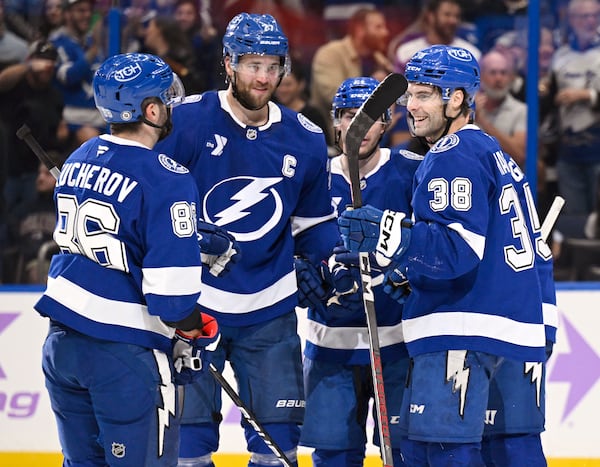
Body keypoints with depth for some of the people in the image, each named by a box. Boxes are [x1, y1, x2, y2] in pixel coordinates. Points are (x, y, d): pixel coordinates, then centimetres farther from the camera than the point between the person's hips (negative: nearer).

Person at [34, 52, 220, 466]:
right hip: (124, 354, -8)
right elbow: (172, 288, -19)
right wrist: (192, 335, -1)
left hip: (62, 339, 8)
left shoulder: (79, 160, 8)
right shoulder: (167, 180, -17)